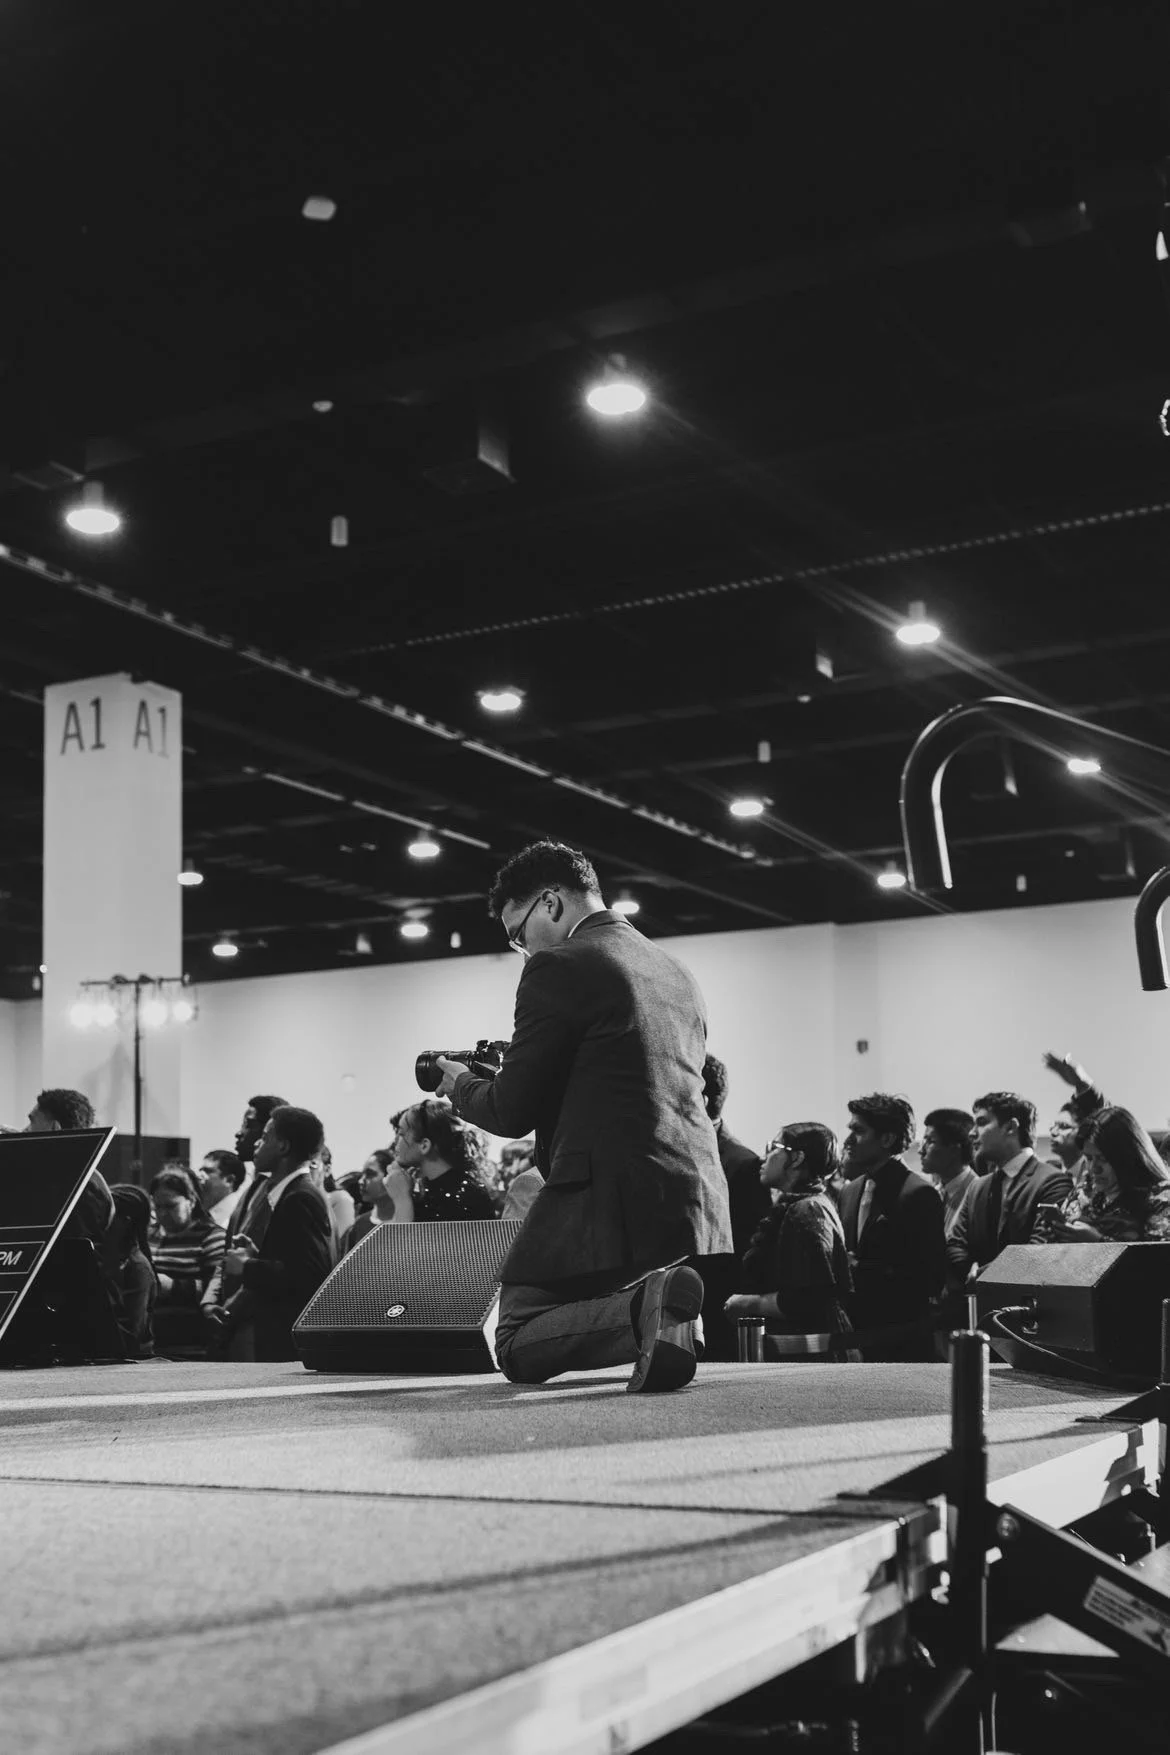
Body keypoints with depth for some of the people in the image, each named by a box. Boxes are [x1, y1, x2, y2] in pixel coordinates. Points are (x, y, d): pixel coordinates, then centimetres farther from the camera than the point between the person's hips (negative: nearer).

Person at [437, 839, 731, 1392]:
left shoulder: (558, 969, -7)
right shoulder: (677, 973, 19)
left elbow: (512, 1112, -6)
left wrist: (458, 1086, 16)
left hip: (609, 1197, -8)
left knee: (518, 1348, 0)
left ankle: (648, 1306, -24)